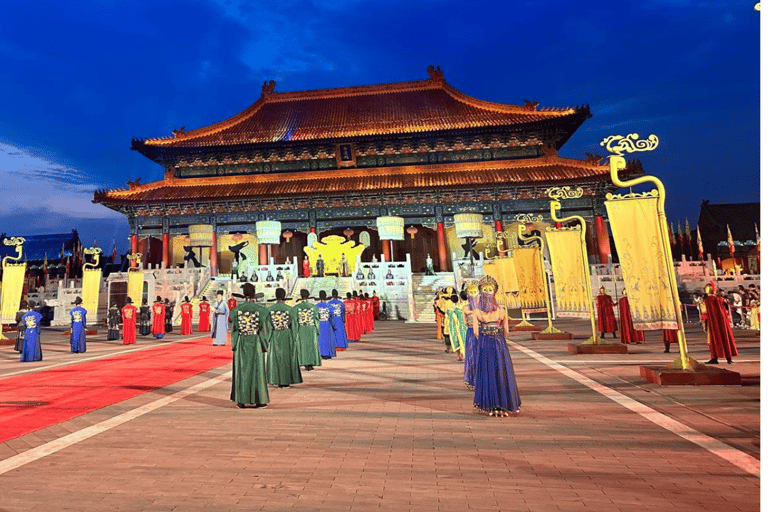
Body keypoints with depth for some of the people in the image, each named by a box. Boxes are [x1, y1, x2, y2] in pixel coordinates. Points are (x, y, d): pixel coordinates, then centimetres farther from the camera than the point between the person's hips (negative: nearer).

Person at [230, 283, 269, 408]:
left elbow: (234, 330, 1)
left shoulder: (236, 310, -4)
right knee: (257, 370, 6)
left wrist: (234, 347, 12)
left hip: (241, 344, 2)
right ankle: (259, 400, 12)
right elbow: (263, 329, -6)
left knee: (241, 370, 11)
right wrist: (264, 346, 4)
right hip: (255, 343, -2)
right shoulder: (260, 310, -10)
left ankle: (241, 401, 16)